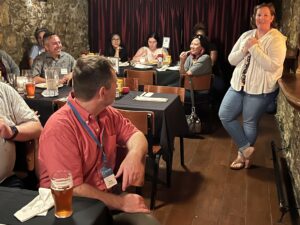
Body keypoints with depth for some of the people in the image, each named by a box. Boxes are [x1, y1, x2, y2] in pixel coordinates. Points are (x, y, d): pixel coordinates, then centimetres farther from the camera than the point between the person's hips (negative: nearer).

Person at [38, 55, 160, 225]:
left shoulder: (108, 113, 1)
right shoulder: (60, 128, -23)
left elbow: (135, 134, 10)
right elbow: (71, 189, -24)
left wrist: (135, 154, -14)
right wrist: (121, 203, -20)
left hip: (107, 195, 7)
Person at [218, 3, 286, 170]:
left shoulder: (277, 39, -9)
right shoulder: (246, 35, 8)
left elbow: (273, 66, -22)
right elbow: (231, 60, 7)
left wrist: (254, 48, -21)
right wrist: (244, 49, -12)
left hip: (260, 89, -6)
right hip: (238, 84, 6)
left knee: (250, 123, 4)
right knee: (224, 115, 3)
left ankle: (243, 154, 24)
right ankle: (246, 148, 15)